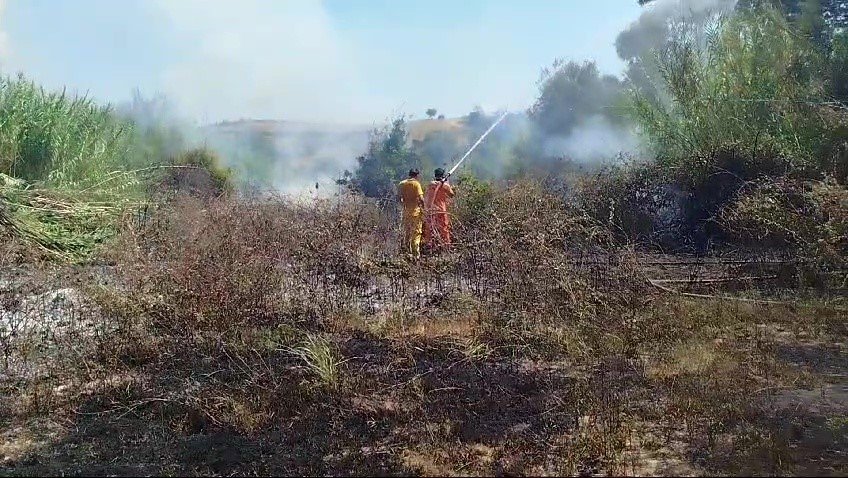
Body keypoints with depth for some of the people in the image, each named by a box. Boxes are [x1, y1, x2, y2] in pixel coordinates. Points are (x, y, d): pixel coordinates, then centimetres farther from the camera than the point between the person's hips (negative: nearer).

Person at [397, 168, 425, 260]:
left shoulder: (401, 184, 6)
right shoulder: (416, 184, -11)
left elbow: (399, 198, 9)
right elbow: (421, 198, -18)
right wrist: (423, 207, -3)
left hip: (406, 211, 5)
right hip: (416, 211, -5)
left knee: (406, 232, 17)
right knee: (416, 233, -1)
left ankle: (407, 252, 24)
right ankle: (416, 255, -3)